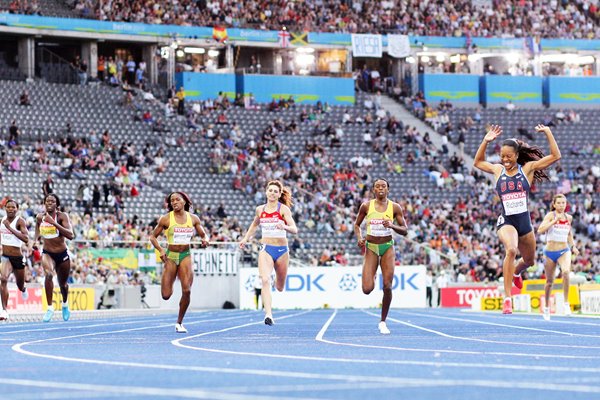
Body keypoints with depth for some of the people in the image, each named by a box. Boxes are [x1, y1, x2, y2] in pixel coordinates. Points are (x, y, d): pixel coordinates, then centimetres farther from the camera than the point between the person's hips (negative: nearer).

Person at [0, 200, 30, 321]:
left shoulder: (20, 221, -13)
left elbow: (26, 239, -28)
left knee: (20, 285, 17)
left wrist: (10, 228, -29)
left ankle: (23, 290, 57)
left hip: (18, 257, -2)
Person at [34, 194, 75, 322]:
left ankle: (65, 304, 50)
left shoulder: (62, 216, -14)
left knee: (63, 284, 16)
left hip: (62, 254, -1)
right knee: (48, 274, -31)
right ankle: (50, 308, -26)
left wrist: (54, 223, -32)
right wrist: (35, 240, 2)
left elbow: (70, 235, -28)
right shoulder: (40, 217, -3)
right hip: (47, 253, 1)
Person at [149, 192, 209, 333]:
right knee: (166, 295, -5)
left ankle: (179, 322, 3)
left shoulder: (193, 218, 2)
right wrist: (160, 250, -14)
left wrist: (205, 240, -13)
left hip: (186, 256, 1)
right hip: (170, 256, -1)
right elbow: (153, 236, 3)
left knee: (187, 291, -15)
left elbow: (203, 235, 11)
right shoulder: (166, 219, -4)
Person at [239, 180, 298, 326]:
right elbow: (254, 225, 28)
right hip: (266, 249, 1)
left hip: (281, 250, -1)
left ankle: (277, 282, 53)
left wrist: (284, 227, -37)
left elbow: (294, 229, -17)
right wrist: (246, 238, 19)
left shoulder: (283, 209, -6)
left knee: (280, 287, 14)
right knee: (265, 280, -24)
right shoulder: (260, 210, 6)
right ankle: (268, 314, -29)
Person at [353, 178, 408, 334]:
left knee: (387, 286, -7)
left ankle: (383, 322, 10)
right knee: (367, 289, -12)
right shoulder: (366, 206, -1)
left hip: (387, 247, 0)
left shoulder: (395, 207, -2)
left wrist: (392, 225, -20)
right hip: (371, 248, 0)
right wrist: (359, 237, -8)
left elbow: (405, 230, -1)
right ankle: (371, 278, 29)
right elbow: (357, 225, 12)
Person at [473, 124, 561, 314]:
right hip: (506, 221, -2)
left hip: (525, 221, 2)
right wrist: (486, 141, 9)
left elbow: (555, 156, -4)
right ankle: (507, 298, -31)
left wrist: (548, 133, -10)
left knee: (529, 260, 22)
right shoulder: (498, 170, 4)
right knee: (511, 250, -33)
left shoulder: (527, 168, 0)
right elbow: (478, 162, 21)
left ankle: (516, 272, 62)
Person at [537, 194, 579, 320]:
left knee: (566, 272, -30)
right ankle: (546, 307, 33)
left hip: (564, 251, 1)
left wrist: (573, 246, 11)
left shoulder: (568, 218, 4)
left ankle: (566, 304, -23)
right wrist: (555, 220, -29)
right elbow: (540, 230, -24)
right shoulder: (550, 215, -9)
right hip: (550, 252, -1)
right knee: (549, 281, 10)